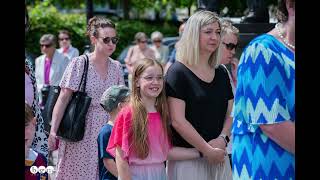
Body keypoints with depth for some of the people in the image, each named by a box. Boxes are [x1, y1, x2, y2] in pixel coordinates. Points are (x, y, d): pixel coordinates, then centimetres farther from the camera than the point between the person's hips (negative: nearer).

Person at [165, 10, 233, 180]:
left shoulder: (221, 72, 11)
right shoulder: (178, 72, -8)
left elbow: (230, 113, 12)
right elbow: (178, 121, -15)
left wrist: (222, 139, -8)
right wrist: (208, 151, -15)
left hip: (219, 157, 6)